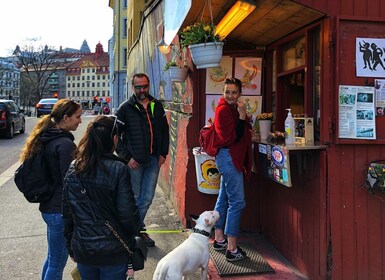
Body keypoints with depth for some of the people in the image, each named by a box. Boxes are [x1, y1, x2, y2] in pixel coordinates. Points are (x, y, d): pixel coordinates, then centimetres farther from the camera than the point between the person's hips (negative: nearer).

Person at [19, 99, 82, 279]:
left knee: (52, 258, 23)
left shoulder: (46, 138, 7)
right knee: (57, 263, 5)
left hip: (48, 206, 9)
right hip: (60, 210, -9)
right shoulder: (65, 144, -21)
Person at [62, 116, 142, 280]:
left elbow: (67, 213, 3)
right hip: (113, 253, -4)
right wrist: (135, 229, 6)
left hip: (82, 250, 4)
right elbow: (128, 212, -15)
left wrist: (71, 247, 15)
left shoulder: (73, 169, -3)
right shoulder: (118, 169, -18)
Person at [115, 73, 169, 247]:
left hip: (154, 160, 4)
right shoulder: (126, 108, -5)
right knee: (135, 197, 7)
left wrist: (163, 153, 6)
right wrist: (126, 157, -10)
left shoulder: (157, 106, 7)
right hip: (134, 161, -4)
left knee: (147, 198, 10)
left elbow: (164, 130, 14)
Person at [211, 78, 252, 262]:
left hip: (230, 157, 11)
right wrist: (242, 116, -20)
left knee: (224, 199, 16)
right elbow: (232, 138, -20)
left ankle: (219, 240, 29)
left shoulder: (232, 108, 15)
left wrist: (244, 120, 4)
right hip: (228, 156, -11)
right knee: (237, 202, -10)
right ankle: (231, 249, -5)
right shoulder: (224, 110, -14)